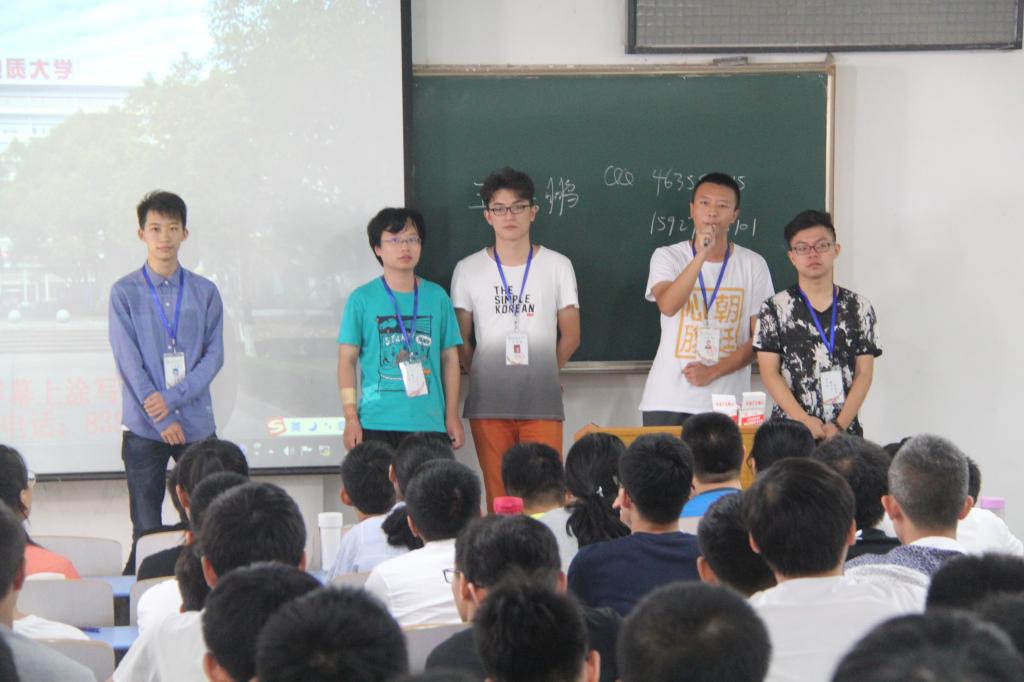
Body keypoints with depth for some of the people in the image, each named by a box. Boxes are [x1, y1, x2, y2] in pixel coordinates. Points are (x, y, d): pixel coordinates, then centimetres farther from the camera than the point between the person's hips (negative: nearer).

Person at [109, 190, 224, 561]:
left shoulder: (205, 292, 7)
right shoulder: (125, 292, 1)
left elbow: (214, 354, 2)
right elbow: (128, 360, -5)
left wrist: (173, 398, -12)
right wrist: (161, 418, -10)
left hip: (197, 422, 2)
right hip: (144, 425, -1)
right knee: (147, 530, 2)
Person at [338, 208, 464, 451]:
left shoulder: (437, 297, 7)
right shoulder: (362, 299, 1)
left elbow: (450, 359, 11)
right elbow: (347, 359, 2)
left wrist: (452, 416, 8)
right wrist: (351, 418, -4)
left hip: (429, 422, 2)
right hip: (377, 423, -2)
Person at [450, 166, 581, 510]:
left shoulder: (557, 266, 6)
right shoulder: (468, 270, 6)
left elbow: (570, 336, 11)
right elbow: (460, 341, 10)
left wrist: (542, 372, 10)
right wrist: (482, 374, 4)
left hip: (542, 403, 0)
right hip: (488, 403, 0)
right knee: (498, 497, 1)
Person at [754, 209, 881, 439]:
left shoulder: (859, 308, 8)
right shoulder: (775, 308, 4)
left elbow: (864, 374, 4)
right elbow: (769, 373, 0)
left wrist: (840, 426, -8)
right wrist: (804, 420, -11)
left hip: (845, 431, 1)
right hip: (788, 429, -1)